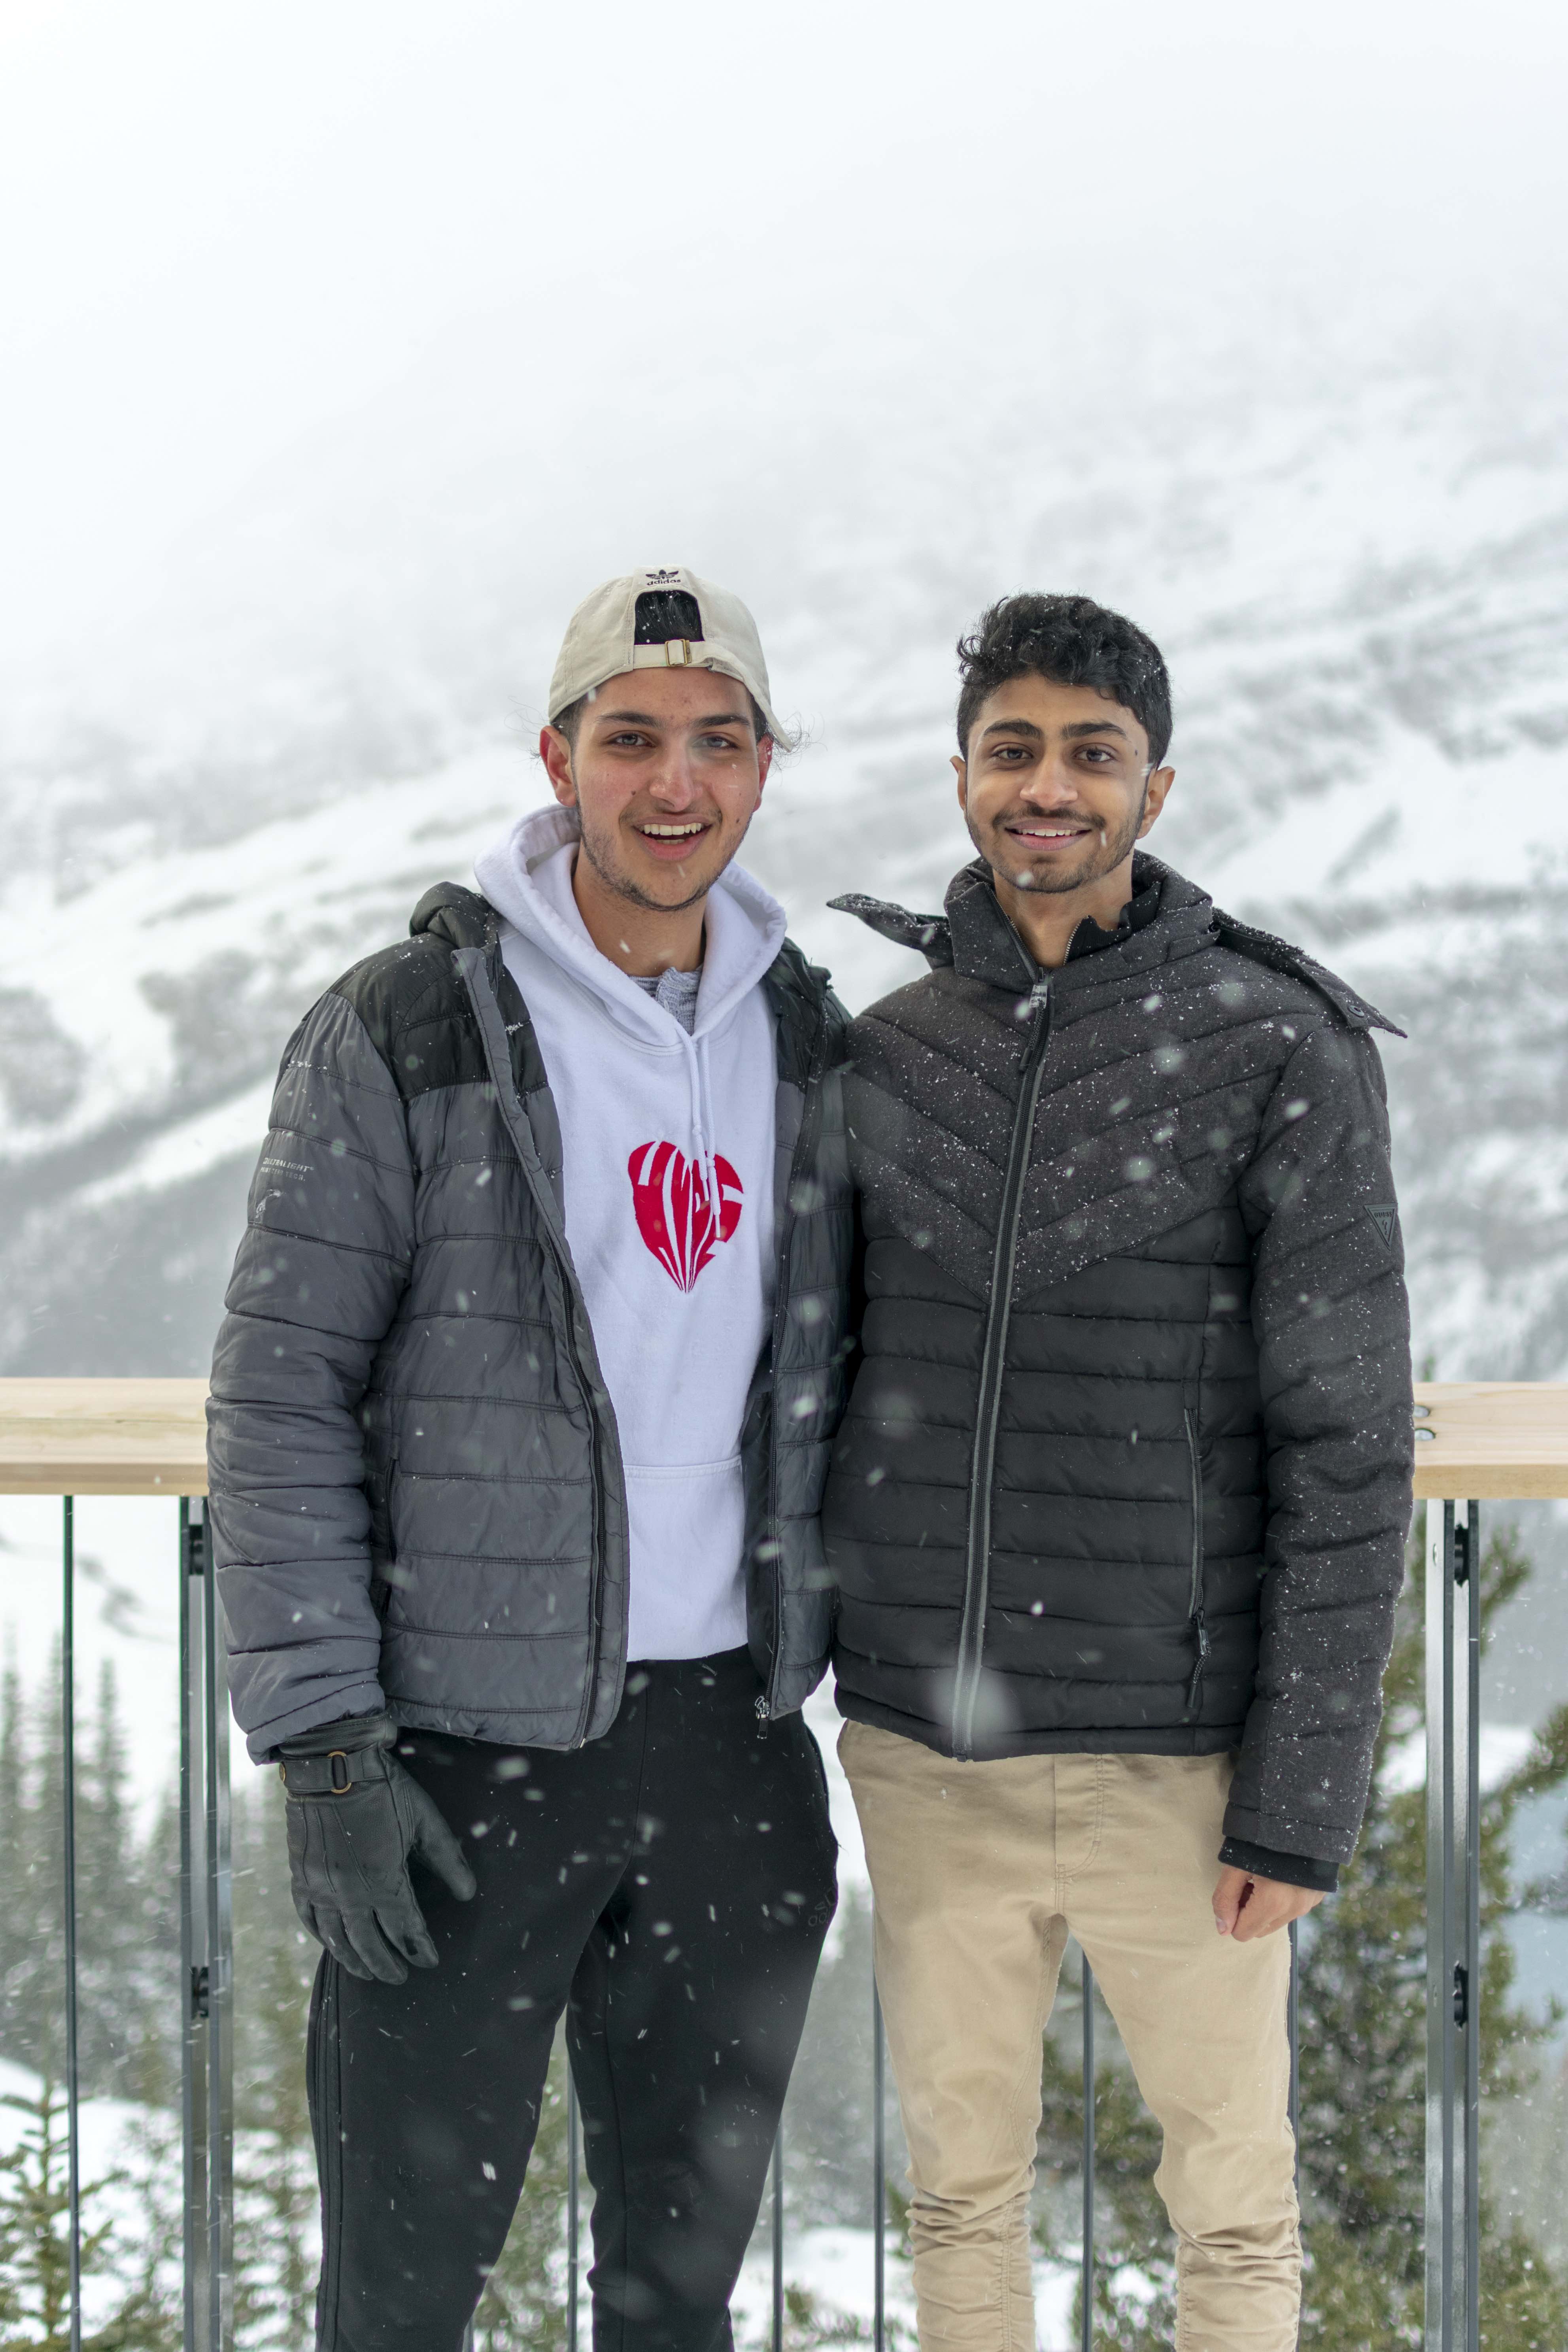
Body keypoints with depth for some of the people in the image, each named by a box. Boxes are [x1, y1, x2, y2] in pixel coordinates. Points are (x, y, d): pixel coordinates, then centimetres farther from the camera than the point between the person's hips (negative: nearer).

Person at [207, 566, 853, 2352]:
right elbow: (280, 1397, -10)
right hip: (470, 1747, -4)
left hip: (733, 1738, 5)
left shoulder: (805, 1038, 7)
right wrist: (324, 1751, -15)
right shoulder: (400, 1033, -9)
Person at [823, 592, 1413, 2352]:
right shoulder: (883, 1055, 3)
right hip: (927, 1756, 3)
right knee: (963, 2187, 15)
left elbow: (1347, 1450, -11)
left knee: (1229, 2205, 11)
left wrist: (1304, 1800, -14)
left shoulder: (1288, 1054, -10)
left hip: (1176, 1765, -3)